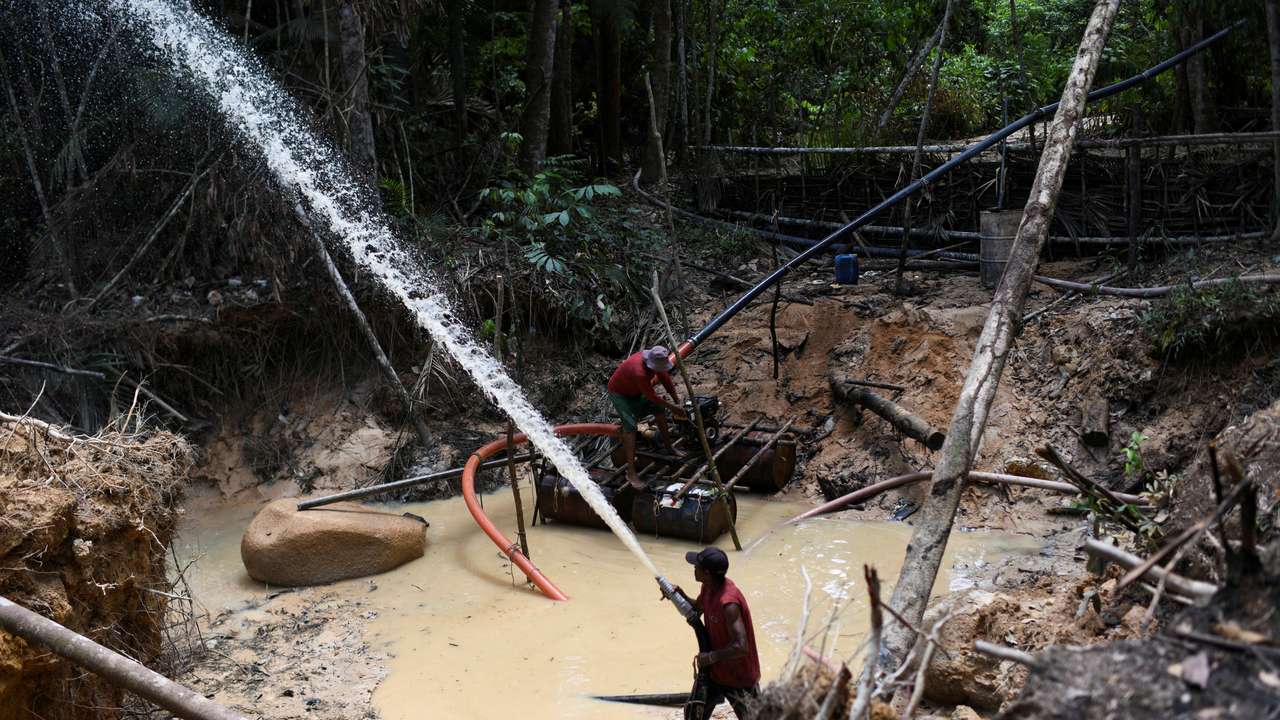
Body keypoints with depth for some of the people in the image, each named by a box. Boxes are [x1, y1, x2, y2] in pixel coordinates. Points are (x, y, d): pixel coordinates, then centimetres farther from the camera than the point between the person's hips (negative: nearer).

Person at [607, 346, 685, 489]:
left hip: (636, 391, 8)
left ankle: (668, 446, 30)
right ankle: (631, 472, -21)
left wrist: (677, 400, 0)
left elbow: (665, 378, -2)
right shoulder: (639, 372, -42)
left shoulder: (656, 360, -18)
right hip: (620, 394, -8)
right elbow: (652, 397, -29)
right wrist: (671, 407, -18)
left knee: (659, 410, 8)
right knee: (630, 426, -20)